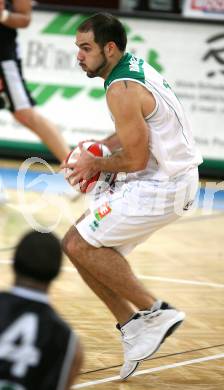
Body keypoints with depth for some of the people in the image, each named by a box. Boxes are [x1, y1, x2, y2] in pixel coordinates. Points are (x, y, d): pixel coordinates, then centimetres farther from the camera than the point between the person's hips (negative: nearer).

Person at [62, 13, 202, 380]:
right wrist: (98, 148, 11)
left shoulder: (121, 90, -21)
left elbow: (137, 159, -21)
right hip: (174, 175, 10)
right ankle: (133, 326, 11)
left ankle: (155, 312, -4)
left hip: (159, 187, -10)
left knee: (81, 245, -9)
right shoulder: (135, 65, 10)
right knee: (77, 243, 9)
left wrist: (96, 165, -4)